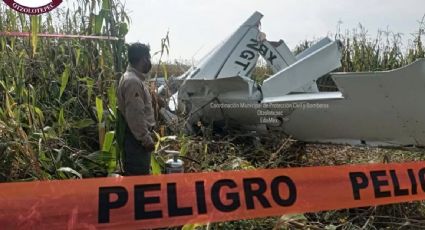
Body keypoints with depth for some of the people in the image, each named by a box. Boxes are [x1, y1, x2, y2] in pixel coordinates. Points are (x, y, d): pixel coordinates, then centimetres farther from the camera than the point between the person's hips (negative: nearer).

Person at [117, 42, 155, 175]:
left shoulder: (133, 78, 13)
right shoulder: (133, 81, -20)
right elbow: (135, 116, -24)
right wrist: (146, 139, -19)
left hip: (135, 135, 10)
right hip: (136, 137, -10)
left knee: (133, 174, 18)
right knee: (139, 175, -2)